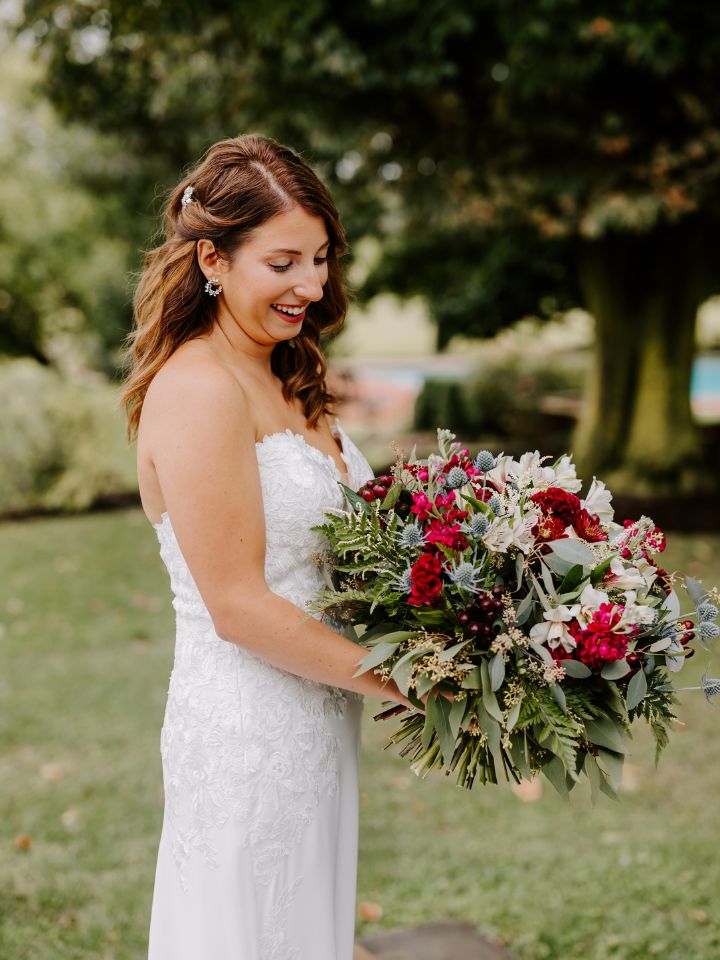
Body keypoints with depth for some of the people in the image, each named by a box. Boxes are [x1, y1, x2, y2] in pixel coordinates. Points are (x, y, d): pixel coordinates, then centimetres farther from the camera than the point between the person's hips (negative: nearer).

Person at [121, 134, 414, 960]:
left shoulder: (285, 384, 10)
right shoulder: (197, 391, -18)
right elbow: (238, 605, -20)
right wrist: (402, 681, -14)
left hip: (316, 728, 9)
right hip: (247, 732, -9)